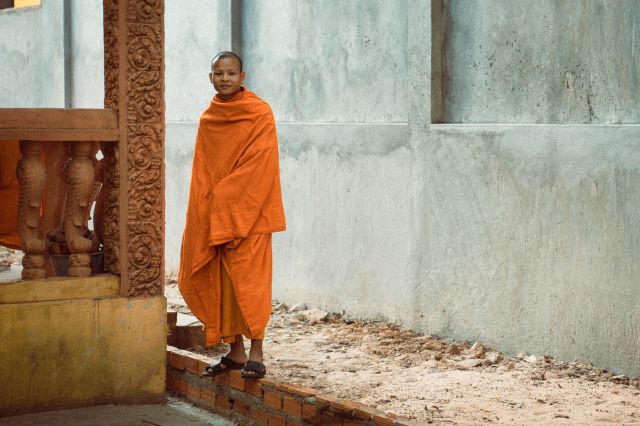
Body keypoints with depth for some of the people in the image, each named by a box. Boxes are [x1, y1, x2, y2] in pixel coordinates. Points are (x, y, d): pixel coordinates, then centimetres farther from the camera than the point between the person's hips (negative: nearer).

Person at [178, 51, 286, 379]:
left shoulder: (260, 114, -4)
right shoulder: (207, 120, 11)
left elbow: (259, 166, -11)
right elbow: (202, 172, 12)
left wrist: (225, 199, -13)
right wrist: (211, 213, 0)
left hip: (248, 213, -5)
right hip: (211, 216, 5)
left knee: (248, 279, -10)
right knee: (218, 281, 5)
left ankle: (256, 352, -5)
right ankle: (235, 351, 13)